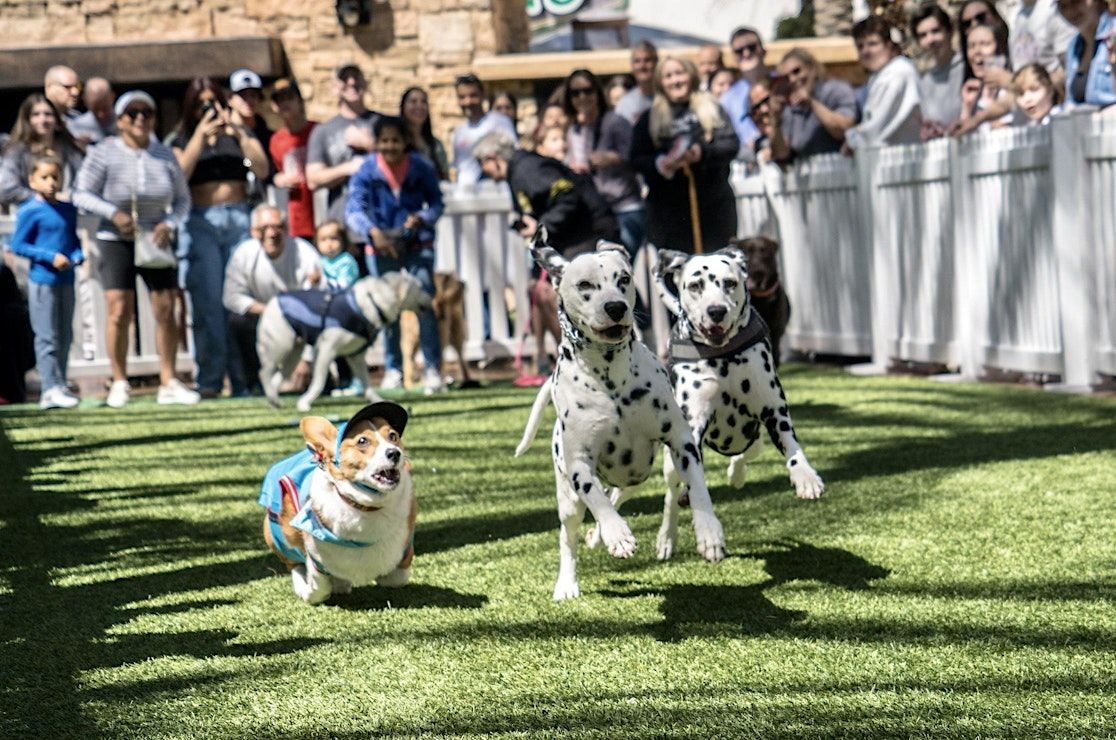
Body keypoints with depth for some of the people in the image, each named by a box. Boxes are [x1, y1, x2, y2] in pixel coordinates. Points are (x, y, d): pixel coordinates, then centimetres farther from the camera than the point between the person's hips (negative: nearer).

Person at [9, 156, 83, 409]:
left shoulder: (68, 210, 9)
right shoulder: (29, 211, -8)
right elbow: (18, 245, -8)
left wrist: (77, 256, -4)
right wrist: (51, 257, -16)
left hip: (66, 280, 6)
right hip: (42, 281, -6)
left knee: (65, 336, 11)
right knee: (47, 336, -5)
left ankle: (59, 385, 20)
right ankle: (51, 388, -4)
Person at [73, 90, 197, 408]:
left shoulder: (164, 156, 0)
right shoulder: (104, 153, -8)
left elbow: (182, 198, 7)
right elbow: (82, 194, -7)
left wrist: (169, 224, -11)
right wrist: (113, 213, -20)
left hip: (155, 241, 3)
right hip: (116, 240, -3)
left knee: (165, 310, -1)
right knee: (120, 312, -9)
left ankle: (168, 383, 6)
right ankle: (119, 384, 2)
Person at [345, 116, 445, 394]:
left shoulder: (422, 168, -6)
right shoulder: (367, 171, -9)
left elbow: (437, 203, 2)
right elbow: (354, 208, -21)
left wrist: (422, 218, -21)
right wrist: (373, 232, -40)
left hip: (417, 244, -1)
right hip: (382, 245, 1)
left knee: (425, 303, -12)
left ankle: (432, 368, -6)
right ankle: (392, 369, 18)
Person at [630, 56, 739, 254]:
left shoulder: (711, 109, 11)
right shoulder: (650, 119, 11)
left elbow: (731, 143, 0)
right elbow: (637, 159, 5)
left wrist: (703, 152, -18)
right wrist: (662, 164, -15)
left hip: (714, 205, 1)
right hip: (669, 207, 0)